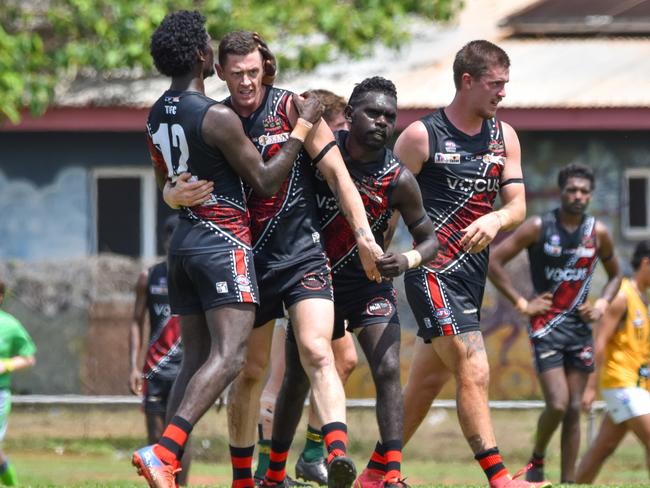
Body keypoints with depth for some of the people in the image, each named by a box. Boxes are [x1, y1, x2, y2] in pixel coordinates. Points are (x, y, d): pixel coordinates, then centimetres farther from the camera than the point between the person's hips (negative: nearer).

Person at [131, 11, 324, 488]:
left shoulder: (157, 116, 10)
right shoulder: (217, 117, -15)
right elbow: (265, 180, -7)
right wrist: (303, 126, -1)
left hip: (183, 239, 8)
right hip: (224, 240, -8)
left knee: (197, 358, 10)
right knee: (228, 355, -14)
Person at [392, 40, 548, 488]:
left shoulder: (504, 136, 10)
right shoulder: (422, 135, -8)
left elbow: (518, 205, 6)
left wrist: (495, 220, -17)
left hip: (473, 273, 7)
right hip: (433, 274, -7)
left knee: (428, 380, 13)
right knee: (474, 372, -15)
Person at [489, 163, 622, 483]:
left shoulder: (598, 233, 3)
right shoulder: (539, 227, -8)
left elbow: (615, 275, 20)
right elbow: (494, 262, -7)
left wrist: (602, 304, 2)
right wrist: (521, 304, -10)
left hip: (580, 328, 4)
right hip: (546, 327, -4)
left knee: (574, 410, 2)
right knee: (557, 405, -15)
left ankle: (568, 482, 7)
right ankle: (537, 459, 11)